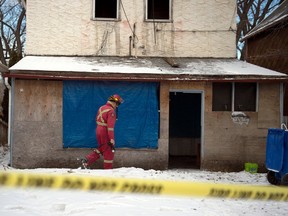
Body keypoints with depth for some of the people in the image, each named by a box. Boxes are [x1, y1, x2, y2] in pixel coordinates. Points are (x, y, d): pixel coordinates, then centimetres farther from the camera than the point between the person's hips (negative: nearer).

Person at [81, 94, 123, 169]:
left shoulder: (101, 108, 9)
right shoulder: (111, 111, -19)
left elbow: (97, 120, 17)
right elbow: (110, 126, -24)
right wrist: (112, 139, -23)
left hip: (98, 130, 8)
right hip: (105, 133, -8)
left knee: (101, 149, 23)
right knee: (109, 152, 4)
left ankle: (87, 160, 15)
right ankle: (108, 169, 12)